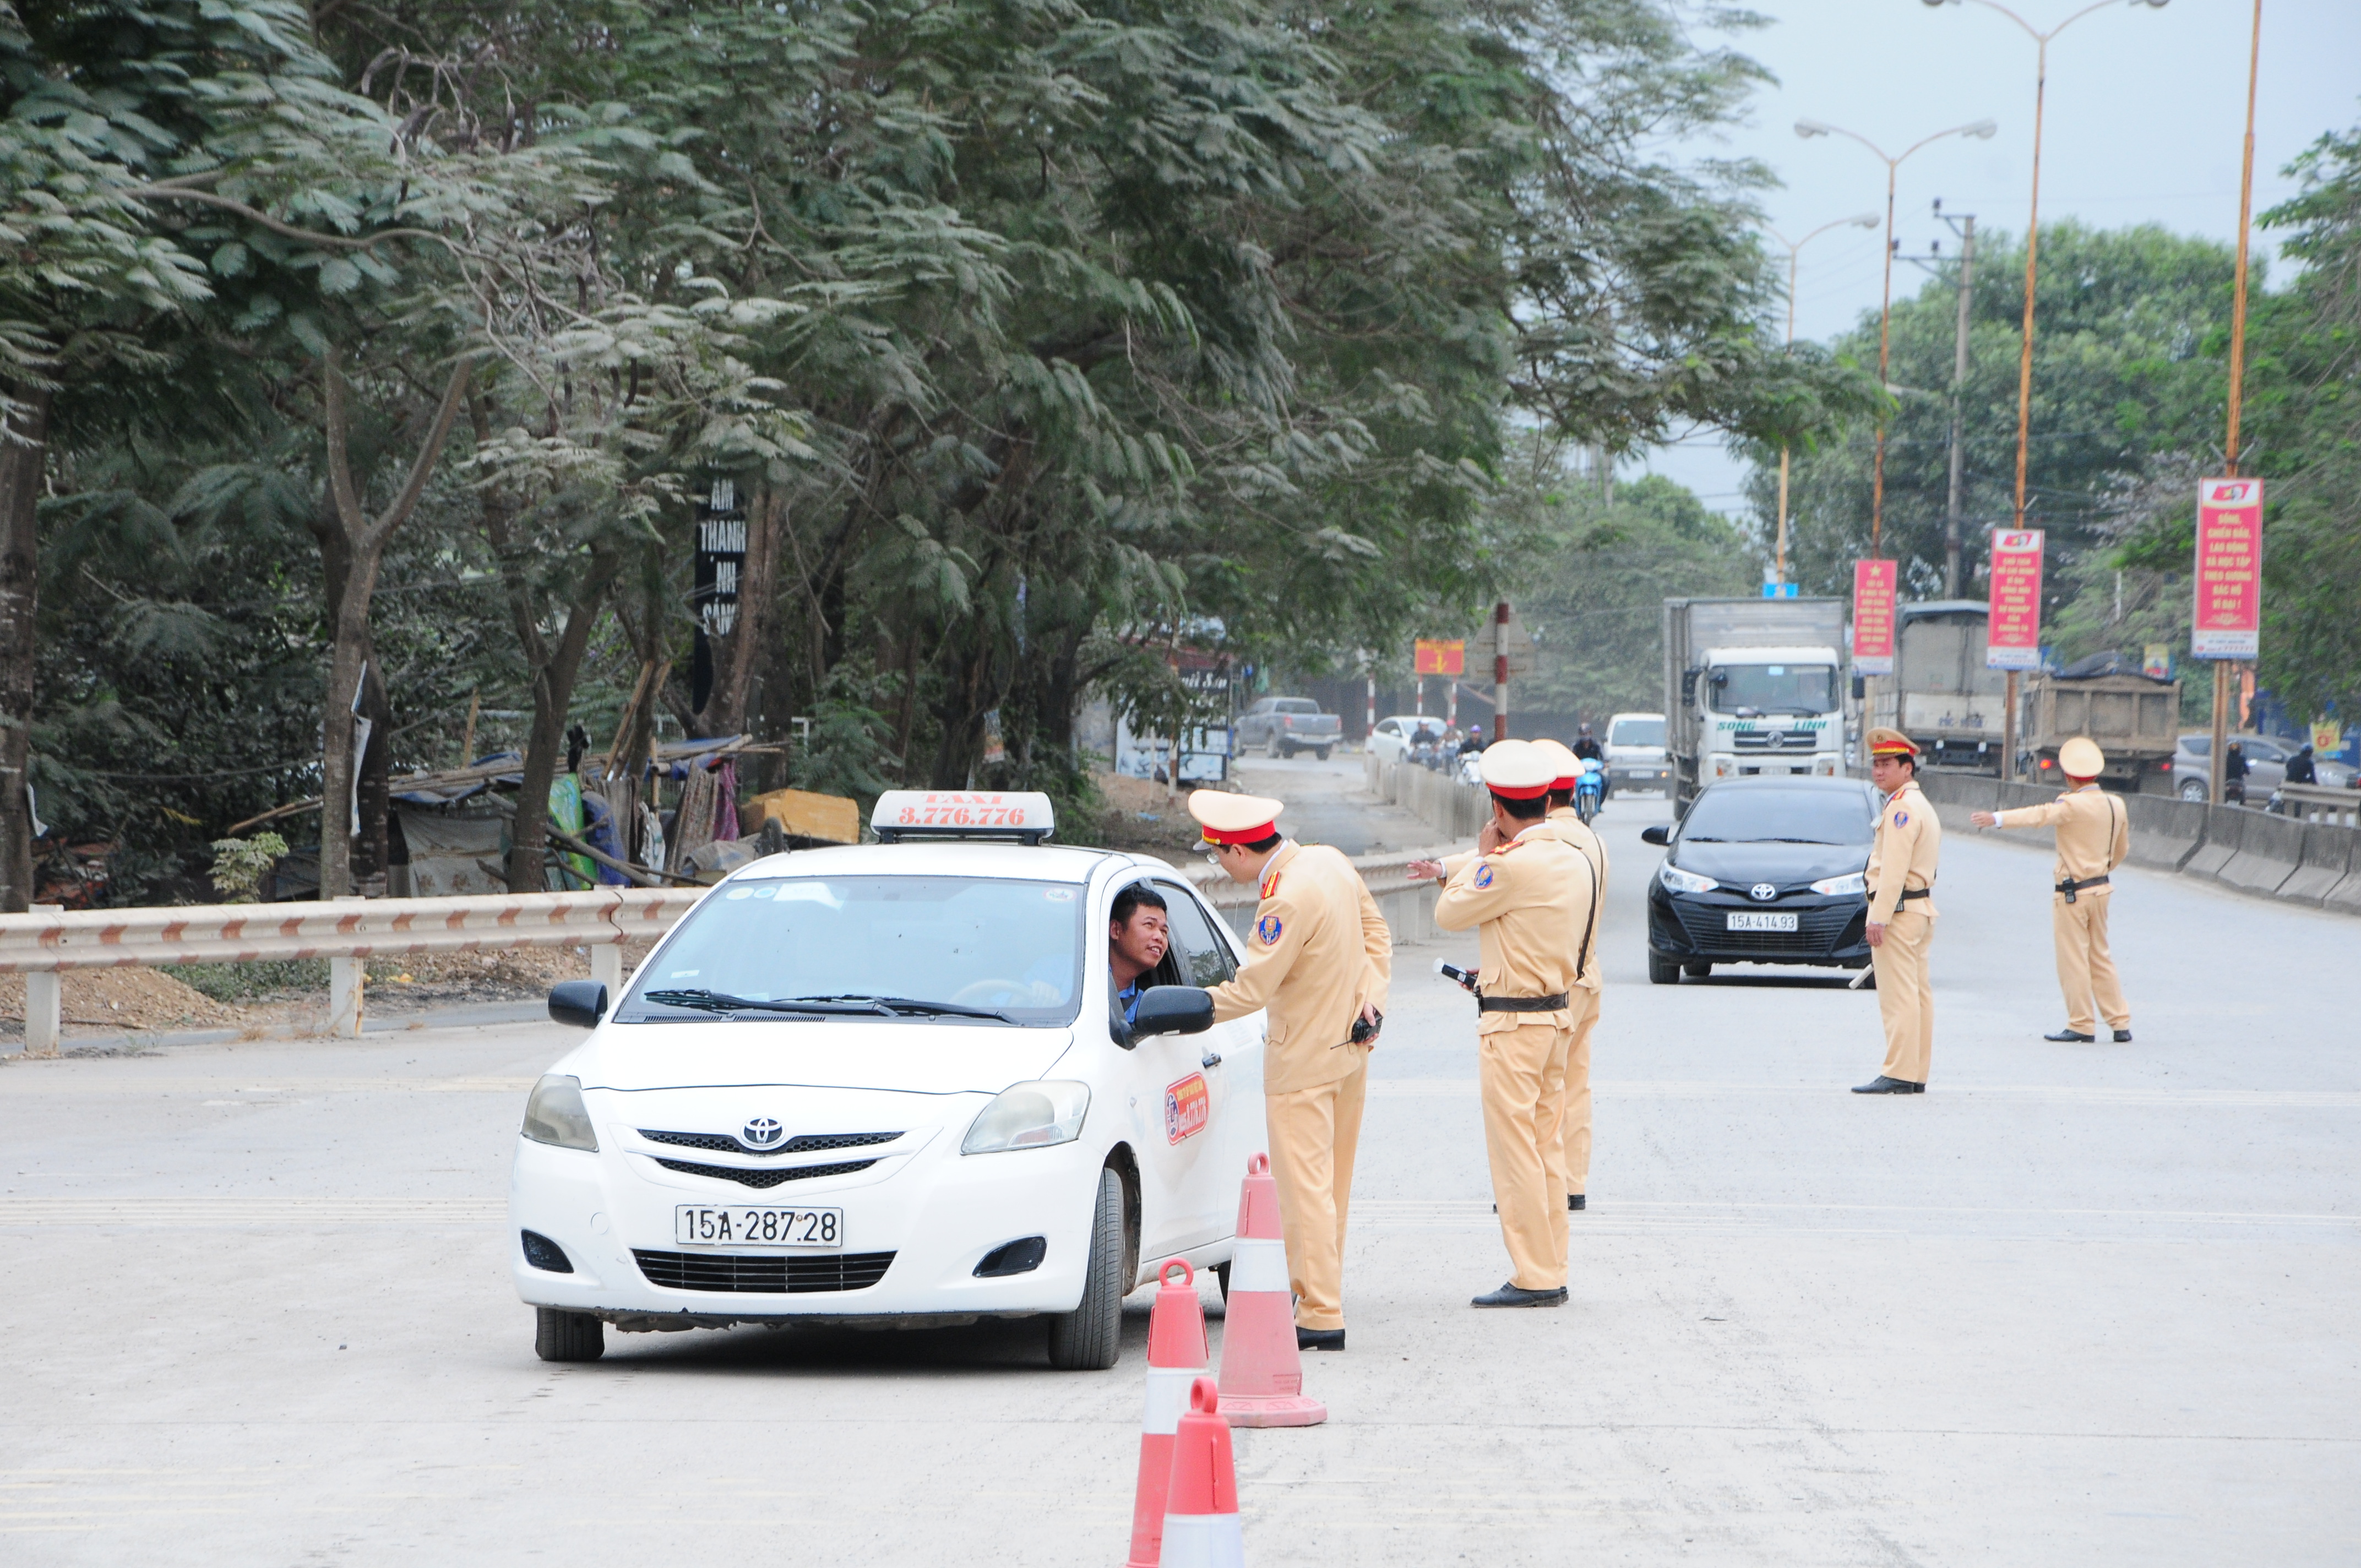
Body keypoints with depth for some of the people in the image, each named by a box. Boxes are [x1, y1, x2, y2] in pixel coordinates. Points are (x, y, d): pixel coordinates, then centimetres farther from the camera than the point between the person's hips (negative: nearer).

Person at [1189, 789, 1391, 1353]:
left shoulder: (1287, 901, -26)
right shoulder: (1330, 861, 1)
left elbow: (1251, 990, -21)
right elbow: (1377, 935, 11)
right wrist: (1370, 1004, 10)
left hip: (1303, 1059, -9)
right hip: (1351, 1044, 9)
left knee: (1305, 1186, -5)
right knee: (1331, 1182, 17)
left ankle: (1322, 1317, -6)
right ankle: (1313, 1287, 27)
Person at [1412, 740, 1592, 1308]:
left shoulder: (1511, 865, -20)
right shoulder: (1575, 861, 7)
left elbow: (1450, 915, -7)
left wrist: (1483, 851, 3)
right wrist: (1450, 875, 31)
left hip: (1511, 1024, -9)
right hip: (1558, 1012, 9)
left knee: (1514, 1150, -4)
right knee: (1547, 1149, 13)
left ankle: (1534, 1277, -3)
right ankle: (1552, 1273, 16)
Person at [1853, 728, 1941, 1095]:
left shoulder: (1902, 807, -13)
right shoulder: (1921, 805, 20)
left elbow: (1894, 869, -20)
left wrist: (1878, 918, -21)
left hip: (1899, 910, -11)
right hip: (1921, 908, 11)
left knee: (1898, 997, -11)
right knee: (1917, 994, 9)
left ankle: (1898, 1075, -13)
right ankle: (1917, 1075, 11)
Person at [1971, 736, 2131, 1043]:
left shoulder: (2074, 805, -15)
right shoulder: (2116, 805, 7)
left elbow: (2040, 815, -32)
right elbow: (2122, 849, 18)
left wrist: (1998, 818, -42)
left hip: (2072, 894, -7)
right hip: (2101, 888, 7)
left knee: (2073, 960, -1)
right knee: (2100, 958, 16)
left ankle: (2081, 1026, 1)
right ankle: (2120, 1024, 16)